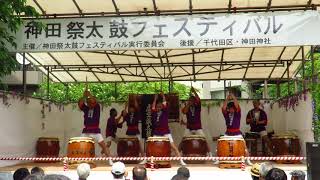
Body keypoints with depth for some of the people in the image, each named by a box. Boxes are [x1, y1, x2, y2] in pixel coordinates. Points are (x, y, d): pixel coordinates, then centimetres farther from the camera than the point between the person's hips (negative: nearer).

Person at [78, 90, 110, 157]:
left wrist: (89, 95, -24)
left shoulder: (97, 107, 1)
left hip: (95, 131, -3)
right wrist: (84, 96, -20)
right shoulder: (85, 108, 8)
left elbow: (94, 102, -19)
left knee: (103, 145, -10)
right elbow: (79, 104, -9)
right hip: (86, 131, 3)